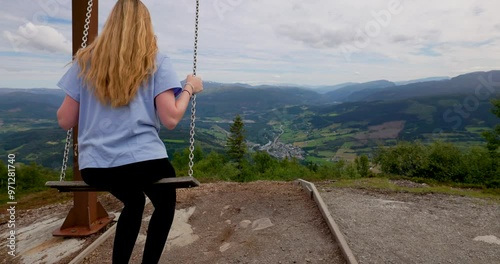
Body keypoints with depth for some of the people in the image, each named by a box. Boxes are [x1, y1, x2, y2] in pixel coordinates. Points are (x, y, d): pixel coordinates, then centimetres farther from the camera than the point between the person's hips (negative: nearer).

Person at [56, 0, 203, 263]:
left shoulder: (86, 61, 8)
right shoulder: (156, 62, -1)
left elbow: (65, 121, 9)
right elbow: (170, 119, -9)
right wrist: (189, 88, 8)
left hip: (93, 167, 4)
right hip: (145, 161, -3)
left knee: (133, 202, 33)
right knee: (165, 203, 29)